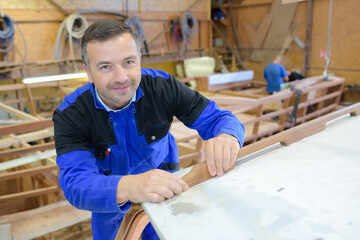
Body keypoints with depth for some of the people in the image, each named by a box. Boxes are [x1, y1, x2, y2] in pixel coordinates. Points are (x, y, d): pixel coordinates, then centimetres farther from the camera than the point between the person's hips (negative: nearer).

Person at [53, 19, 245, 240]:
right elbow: (76, 182, -41)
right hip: (109, 179, 0)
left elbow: (218, 118, -24)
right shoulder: (69, 115, -30)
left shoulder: (163, 86, -27)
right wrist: (125, 187, -63)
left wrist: (227, 138, -50)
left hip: (160, 171, 1)